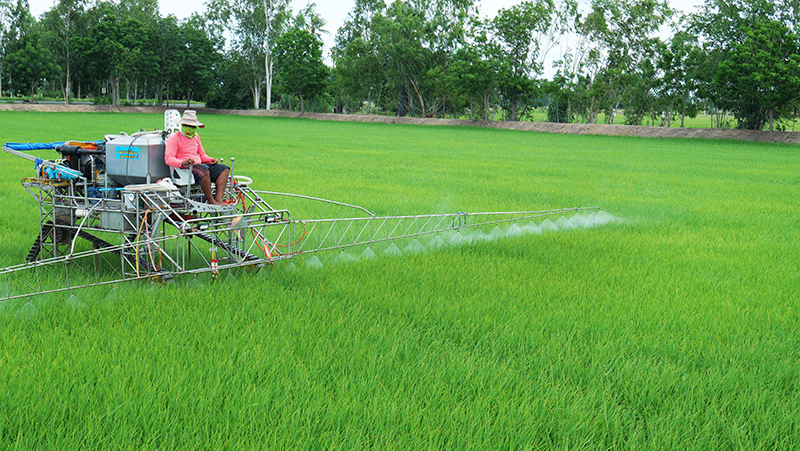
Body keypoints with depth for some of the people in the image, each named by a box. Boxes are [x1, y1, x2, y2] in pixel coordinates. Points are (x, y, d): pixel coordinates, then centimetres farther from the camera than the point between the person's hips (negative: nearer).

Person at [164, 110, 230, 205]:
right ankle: (211, 201, -29)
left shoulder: (196, 136, 23)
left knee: (224, 169, -7)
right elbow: (168, 159, -13)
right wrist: (182, 163, -32)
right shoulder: (174, 138, -2)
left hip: (199, 165, 8)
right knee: (204, 169, -38)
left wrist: (211, 160, 8)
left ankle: (218, 198, -24)